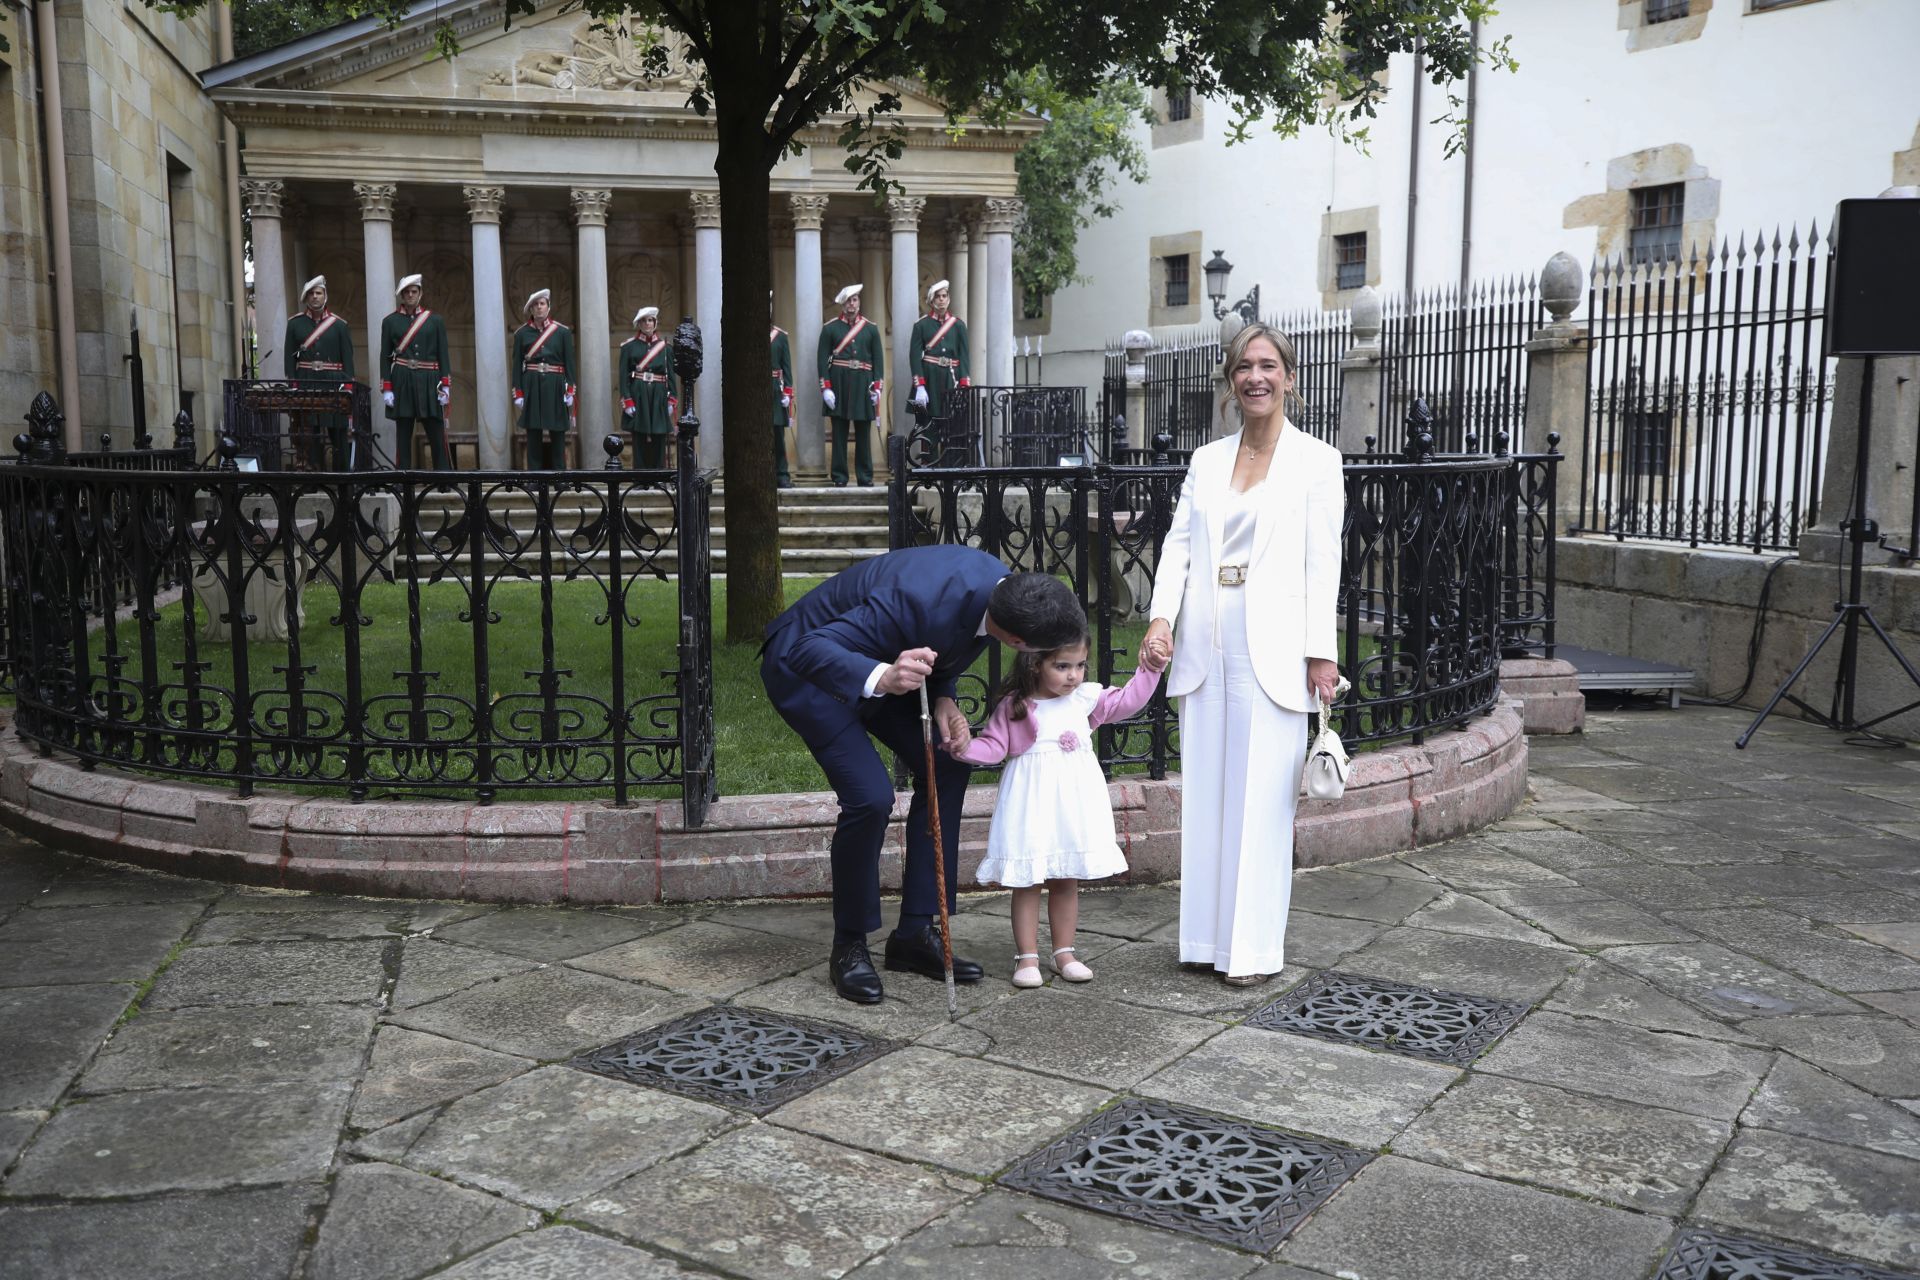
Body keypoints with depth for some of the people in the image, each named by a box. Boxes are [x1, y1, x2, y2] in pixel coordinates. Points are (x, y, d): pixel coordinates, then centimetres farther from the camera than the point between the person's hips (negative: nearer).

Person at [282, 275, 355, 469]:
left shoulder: (339, 325, 6)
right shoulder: (295, 323, 8)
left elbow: (348, 358, 3)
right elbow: (289, 356, 6)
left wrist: (347, 386, -7)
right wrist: (292, 385, -4)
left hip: (333, 384, 0)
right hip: (306, 385, 0)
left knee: (338, 431, 2)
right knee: (311, 433, 0)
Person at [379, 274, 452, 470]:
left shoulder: (435, 321, 9)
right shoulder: (390, 321, 7)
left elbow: (443, 355, 7)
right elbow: (385, 356, 6)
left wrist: (445, 386, -2)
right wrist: (386, 389, -3)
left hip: (429, 382, 0)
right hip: (402, 382, 0)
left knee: (437, 434, -1)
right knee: (403, 434, 1)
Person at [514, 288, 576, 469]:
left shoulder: (563, 332, 3)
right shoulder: (522, 334, 5)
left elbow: (570, 364, 3)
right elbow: (517, 365, 5)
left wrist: (570, 393, -2)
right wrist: (518, 394, -1)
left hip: (555, 387, 0)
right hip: (531, 387, 0)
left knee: (557, 435, 3)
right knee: (533, 436, 1)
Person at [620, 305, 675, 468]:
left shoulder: (665, 346, 10)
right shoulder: (629, 346, 4)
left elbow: (671, 375, 10)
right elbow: (623, 375, 0)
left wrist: (671, 401, 2)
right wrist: (627, 401, -9)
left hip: (659, 397, 2)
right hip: (638, 397, -2)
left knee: (659, 441, 1)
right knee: (640, 442, -2)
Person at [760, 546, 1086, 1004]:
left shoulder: (1001, 584, -15)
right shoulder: (920, 602, -41)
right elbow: (807, 650, -39)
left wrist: (943, 698, -12)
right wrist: (884, 679, -56)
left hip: (880, 660, 8)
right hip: (807, 667, -8)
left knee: (946, 770, 1)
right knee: (871, 797, -20)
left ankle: (915, 933, 11)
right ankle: (849, 946, 3)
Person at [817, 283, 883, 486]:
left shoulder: (871, 328, 10)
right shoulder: (830, 328, 4)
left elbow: (878, 359, 9)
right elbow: (823, 359, 1)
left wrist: (878, 386, 0)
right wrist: (825, 387, -7)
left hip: (863, 385, 1)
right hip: (838, 384, -1)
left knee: (863, 432, 4)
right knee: (839, 432, 1)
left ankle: (865, 476, 10)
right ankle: (839, 476, 6)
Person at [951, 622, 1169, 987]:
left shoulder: (1086, 697, 2)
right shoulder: (1015, 706, -7)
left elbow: (1127, 701, 11)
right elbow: (994, 745, -6)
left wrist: (1149, 670, 3)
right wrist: (966, 749, -23)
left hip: (1074, 802, 4)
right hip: (1031, 802, -4)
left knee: (1067, 882, 12)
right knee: (1027, 882, 2)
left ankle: (1064, 953, 23)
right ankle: (1027, 957, 9)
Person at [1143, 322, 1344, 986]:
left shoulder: (1316, 460, 2)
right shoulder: (1206, 460, 13)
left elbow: (1324, 563, -3)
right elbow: (1178, 542, 6)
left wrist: (1321, 653, -9)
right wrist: (1161, 617, -10)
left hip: (1273, 650, -4)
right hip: (1205, 647, 4)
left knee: (1262, 799, -2)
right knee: (1204, 791, 8)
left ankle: (1254, 947, 7)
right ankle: (1207, 935, 19)